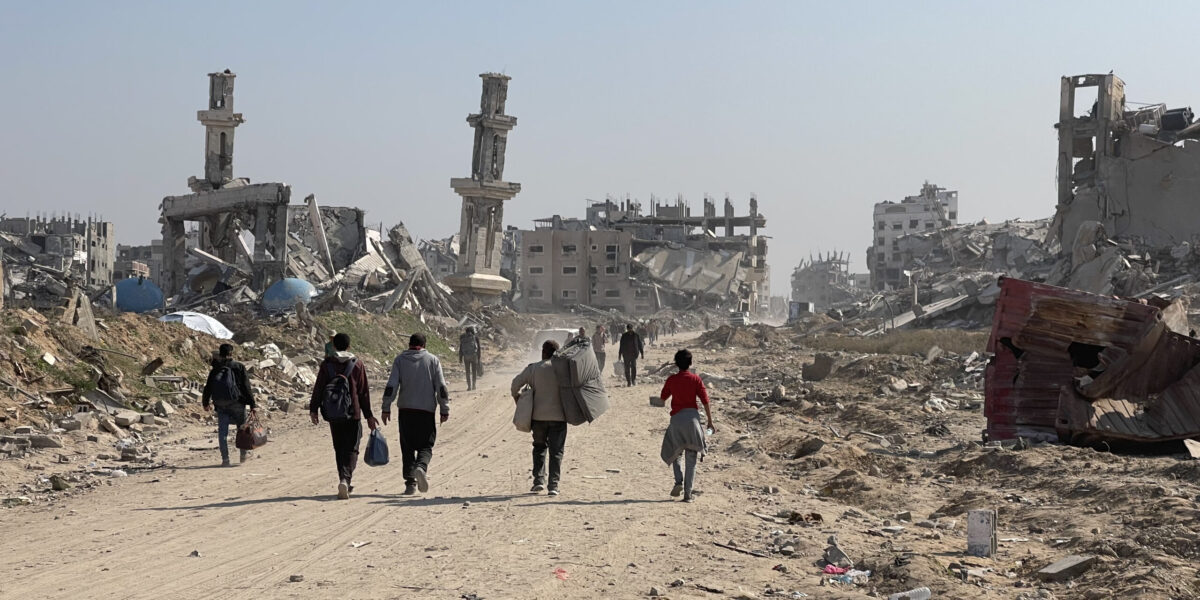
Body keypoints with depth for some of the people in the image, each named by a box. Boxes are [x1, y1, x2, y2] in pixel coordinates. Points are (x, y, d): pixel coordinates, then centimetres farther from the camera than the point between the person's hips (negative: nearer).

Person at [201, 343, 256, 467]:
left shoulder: (215, 369, 6)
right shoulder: (239, 367, -2)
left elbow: (208, 387, 12)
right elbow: (246, 386, -5)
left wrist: (205, 403, 26)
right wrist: (252, 404, -3)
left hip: (221, 405, 2)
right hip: (237, 403, -2)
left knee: (222, 432, 4)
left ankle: (225, 459, 0)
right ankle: (243, 454, 21)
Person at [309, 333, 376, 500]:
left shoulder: (326, 364, 2)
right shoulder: (357, 364, 0)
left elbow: (318, 389, -2)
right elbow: (364, 392, 2)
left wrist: (313, 409, 3)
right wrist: (368, 415, 6)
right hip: (353, 413, -2)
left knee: (339, 449, 14)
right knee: (351, 449, 0)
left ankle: (344, 482, 19)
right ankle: (345, 479, -22)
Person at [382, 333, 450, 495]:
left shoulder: (400, 360, 5)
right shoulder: (432, 360, 4)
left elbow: (391, 386, -2)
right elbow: (441, 387, -1)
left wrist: (386, 408, 1)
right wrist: (445, 410, 4)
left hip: (405, 409, 1)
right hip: (427, 410, -1)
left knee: (407, 447, 9)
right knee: (425, 446, 6)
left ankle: (410, 482, 3)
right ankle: (421, 467, -24)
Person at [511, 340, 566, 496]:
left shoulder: (533, 368, 0)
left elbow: (516, 382, 1)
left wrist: (516, 396, 19)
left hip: (539, 415, 1)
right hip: (558, 415, -1)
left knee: (539, 447, 18)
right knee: (556, 451, 4)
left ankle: (539, 479, 9)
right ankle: (553, 484, -2)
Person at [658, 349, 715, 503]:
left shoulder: (671, 380, 2)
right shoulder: (696, 379, -1)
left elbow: (662, 399, 13)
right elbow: (705, 401, -3)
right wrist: (710, 422, 3)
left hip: (676, 418, 1)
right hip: (692, 417, 0)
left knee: (675, 453, 18)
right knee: (691, 457, 5)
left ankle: (679, 481, -7)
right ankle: (688, 493, 0)